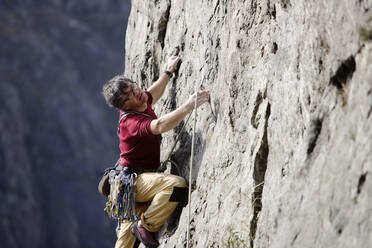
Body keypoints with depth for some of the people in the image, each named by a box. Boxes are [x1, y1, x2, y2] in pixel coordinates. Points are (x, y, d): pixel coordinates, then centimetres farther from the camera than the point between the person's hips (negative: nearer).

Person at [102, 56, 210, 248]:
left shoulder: (142, 105, 5)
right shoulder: (131, 122, -26)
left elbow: (152, 94, 31)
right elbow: (160, 126, -47)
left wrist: (168, 72, 33)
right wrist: (188, 106, -50)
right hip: (131, 181, -10)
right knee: (176, 184, -32)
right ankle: (145, 226, -18)